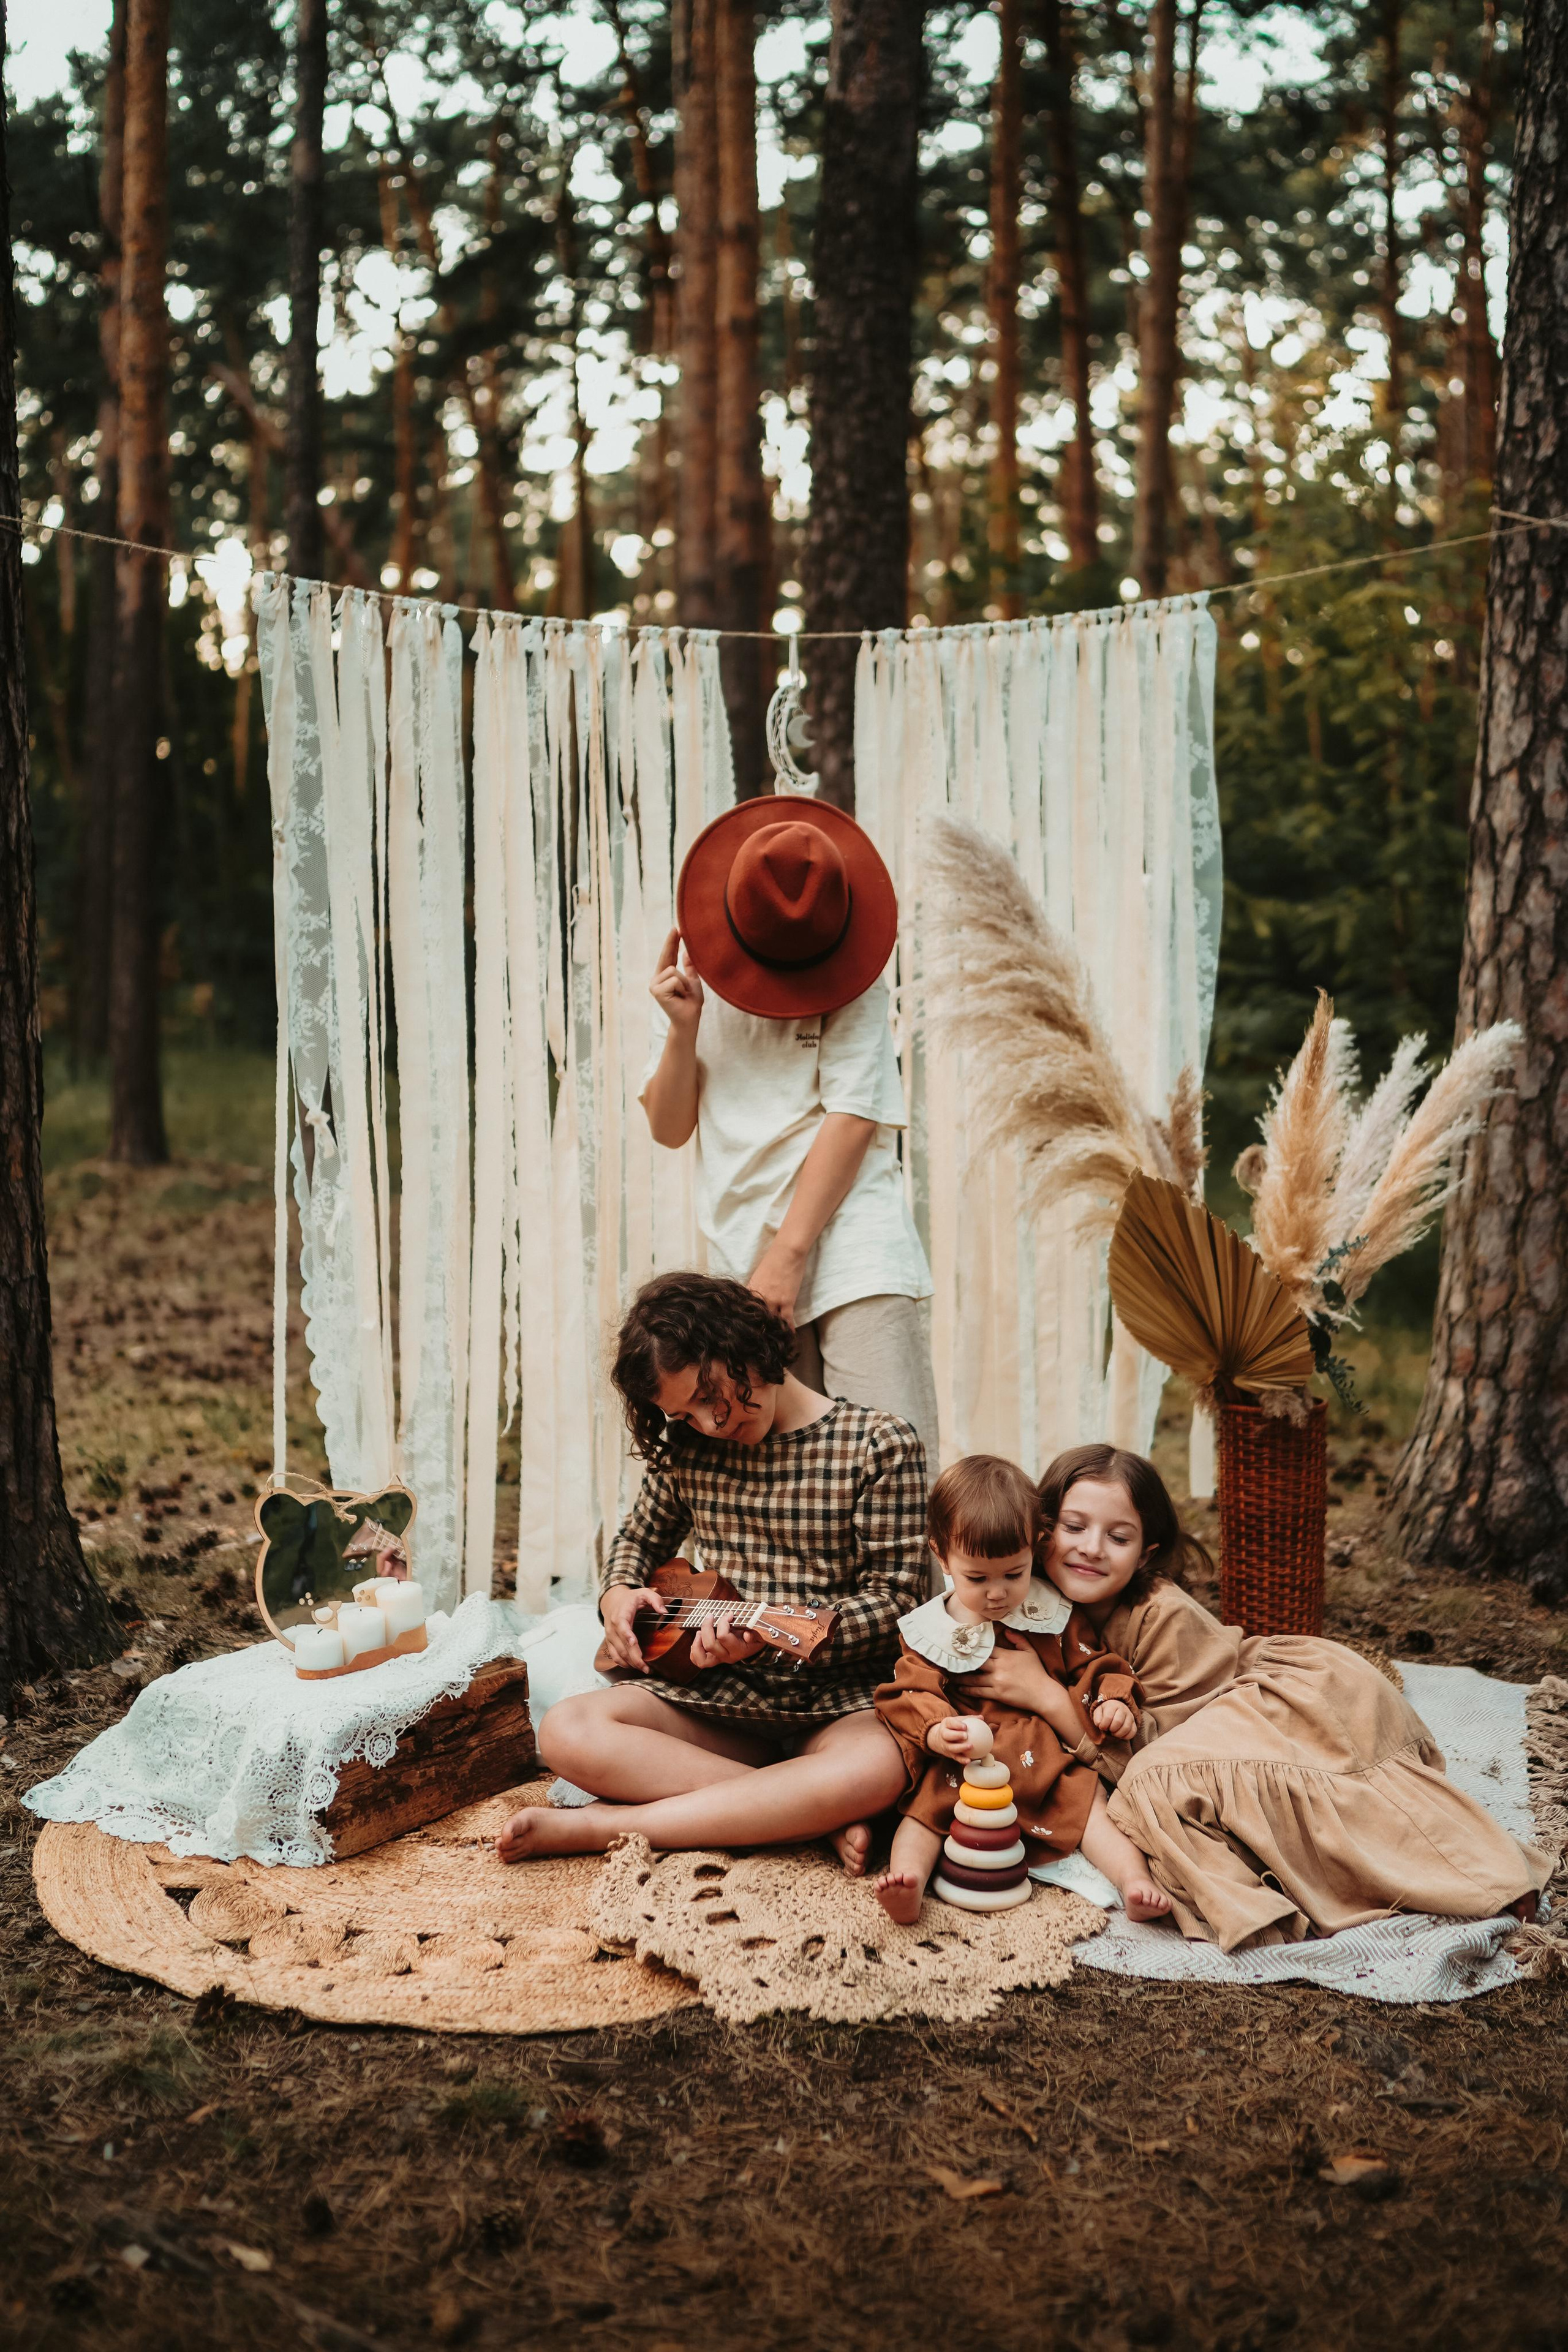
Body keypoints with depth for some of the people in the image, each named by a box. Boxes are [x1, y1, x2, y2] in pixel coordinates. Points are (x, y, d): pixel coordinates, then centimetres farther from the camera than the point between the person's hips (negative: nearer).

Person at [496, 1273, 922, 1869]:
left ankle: (601, 1825, -26)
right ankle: (819, 1818, -24)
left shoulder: (879, 1446, -6)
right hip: (722, 1692, 4)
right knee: (567, 1732, -23)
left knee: (879, 1766, -40)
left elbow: (893, 1597, -8)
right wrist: (618, 1593, 2)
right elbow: (640, 1538, 26)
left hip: (837, 1699, -3)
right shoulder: (685, 1450, 8)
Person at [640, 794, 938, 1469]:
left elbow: (851, 1118, -8)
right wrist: (683, 1029, -8)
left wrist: (788, 1253, -12)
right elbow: (669, 1130, 10)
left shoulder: (851, 980, -2)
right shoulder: (688, 976, 9)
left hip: (850, 1244, -3)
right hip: (739, 1259, 3)